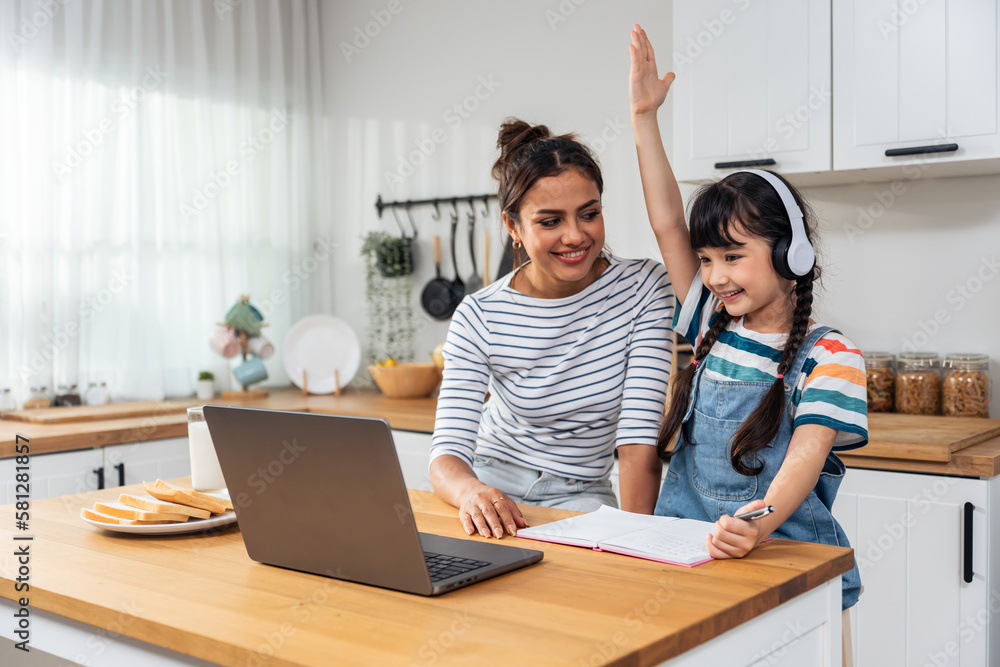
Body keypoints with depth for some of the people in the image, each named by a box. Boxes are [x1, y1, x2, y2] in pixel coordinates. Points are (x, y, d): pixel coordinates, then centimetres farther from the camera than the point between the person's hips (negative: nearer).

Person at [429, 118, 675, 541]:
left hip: (579, 495, 0)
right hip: (491, 481, 0)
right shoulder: (479, 318, -11)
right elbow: (448, 453, -19)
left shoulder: (645, 289, -11)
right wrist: (471, 492, -42)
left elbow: (639, 443, -15)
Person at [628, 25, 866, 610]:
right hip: (689, 561, 4)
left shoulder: (828, 356, -3)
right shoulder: (715, 329, 12)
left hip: (787, 566, -4)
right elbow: (667, 222, 11)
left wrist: (762, 520, -38)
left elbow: (808, 452, -17)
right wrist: (644, 116, 9)